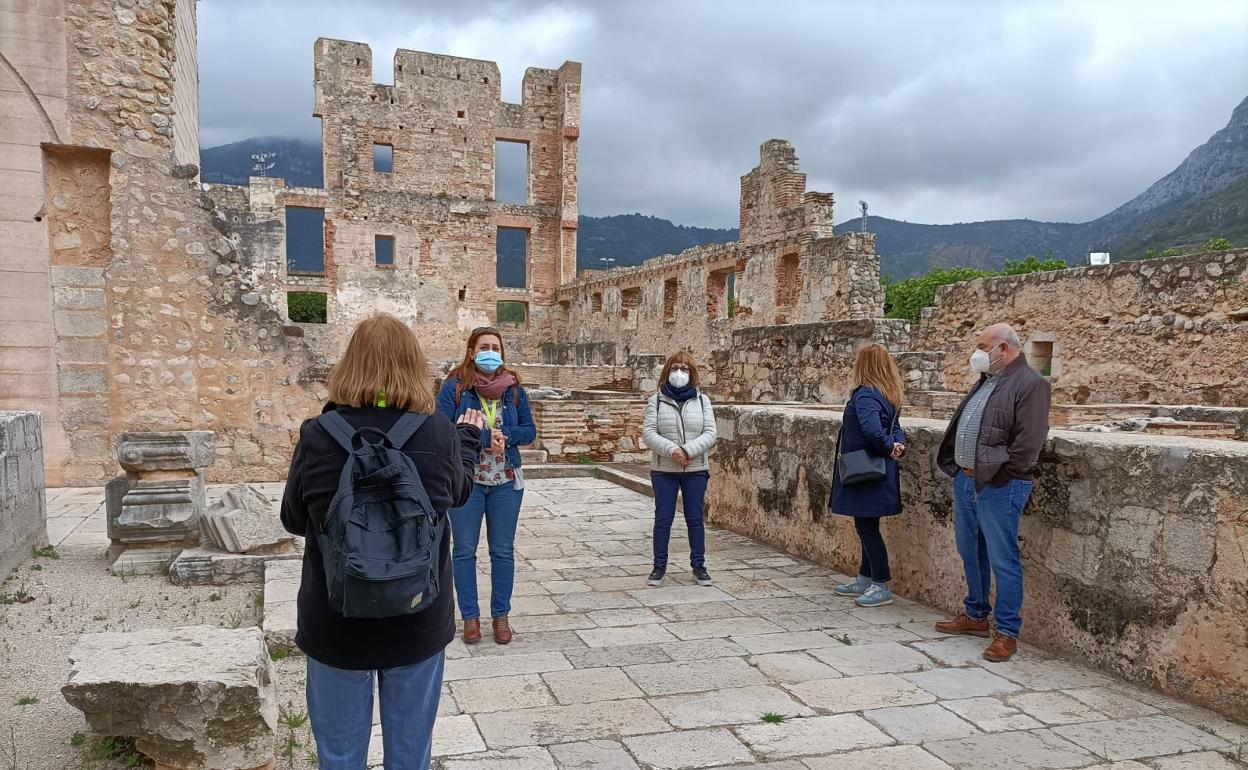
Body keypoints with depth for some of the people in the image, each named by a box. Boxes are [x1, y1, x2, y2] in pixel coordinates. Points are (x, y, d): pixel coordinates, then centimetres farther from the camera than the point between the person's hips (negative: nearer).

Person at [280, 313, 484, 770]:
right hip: (417, 620, 1)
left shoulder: (317, 437, -15)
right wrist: (469, 436, 25)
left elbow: (293, 520, 1)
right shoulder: (440, 434, -14)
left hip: (337, 621, 0)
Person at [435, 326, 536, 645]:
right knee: (464, 550, 7)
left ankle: (501, 615, 22)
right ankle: (470, 616, 20)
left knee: (503, 550, 9)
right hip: (465, 480, -2)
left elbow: (529, 431, 3)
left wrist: (503, 435, -15)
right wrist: (484, 436, -21)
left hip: (506, 481, 2)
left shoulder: (513, 388, 2)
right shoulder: (454, 387, -7)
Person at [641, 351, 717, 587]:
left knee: (695, 519, 8)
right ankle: (659, 566, 17)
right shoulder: (656, 401, 1)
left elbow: (710, 434, -3)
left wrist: (689, 450, -19)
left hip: (696, 470, 1)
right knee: (663, 519, 5)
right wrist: (672, 450, -21)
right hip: (664, 470, -1)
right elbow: (648, 433, -7)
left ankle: (698, 565, 20)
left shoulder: (702, 400, 5)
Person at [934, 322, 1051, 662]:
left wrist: (995, 476, -15)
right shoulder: (986, 381, 16)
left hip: (999, 487, -9)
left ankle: (1007, 633, 9)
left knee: (1003, 561, -1)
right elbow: (960, 424, 22)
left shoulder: (1030, 384, -12)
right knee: (970, 554, 18)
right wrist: (956, 467, 13)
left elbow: (1027, 443, -18)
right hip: (964, 480, 9)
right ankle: (975, 615, 34)